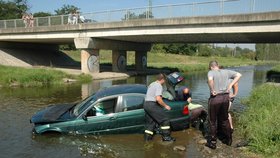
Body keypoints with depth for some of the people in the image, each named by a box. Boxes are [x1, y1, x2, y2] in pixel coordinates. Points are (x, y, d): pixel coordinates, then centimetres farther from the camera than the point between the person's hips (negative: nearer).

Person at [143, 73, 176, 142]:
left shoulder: (151, 84, 20)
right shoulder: (159, 86, -9)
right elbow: (158, 99, -21)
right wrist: (165, 106, -10)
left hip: (146, 104, 10)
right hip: (152, 105, -10)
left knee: (150, 121, 18)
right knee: (165, 119, -1)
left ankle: (147, 137, 19)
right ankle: (166, 136, 1)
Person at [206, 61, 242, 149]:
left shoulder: (211, 72, -9)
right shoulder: (226, 72, 8)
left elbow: (210, 80, -31)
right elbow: (239, 75, 8)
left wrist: (212, 90, -18)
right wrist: (230, 85, 5)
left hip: (215, 98, -5)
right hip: (225, 97, 5)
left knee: (212, 121, 9)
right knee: (225, 119, 22)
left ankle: (212, 143, 18)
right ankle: (228, 140, 34)